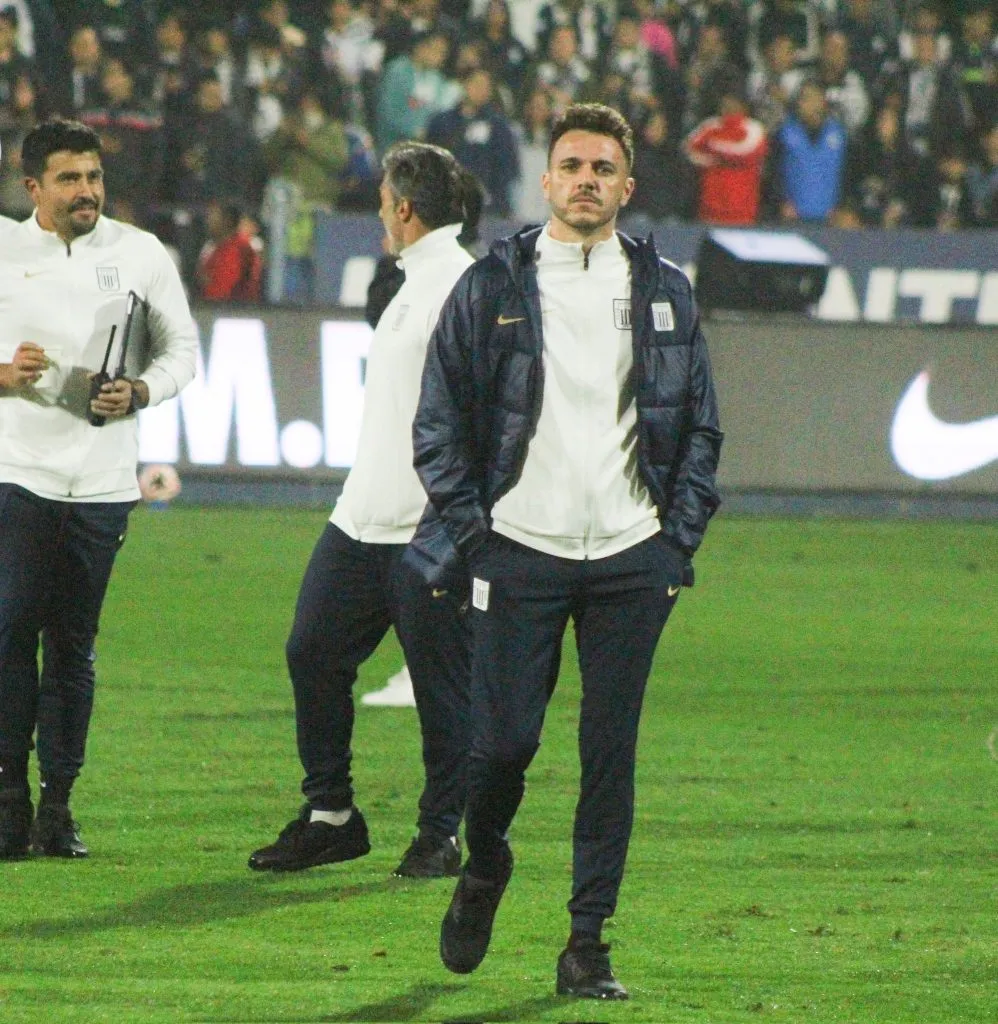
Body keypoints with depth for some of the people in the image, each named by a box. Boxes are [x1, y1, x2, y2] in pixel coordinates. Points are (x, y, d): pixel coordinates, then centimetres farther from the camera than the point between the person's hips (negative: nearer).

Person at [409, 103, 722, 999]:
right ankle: (483, 866, 28)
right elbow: (439, 422, 6)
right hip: (520, 553, -1)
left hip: (631, 559, 1)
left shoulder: (664, 293, 9)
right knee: (504, 739, -3)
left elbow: (701, 428, 14)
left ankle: (588, 943, 6)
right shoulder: (492, 287, 4)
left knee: (610, 754, 0)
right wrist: (466, 531, -2)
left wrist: (680, 539, 4)